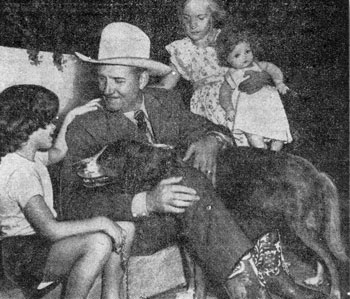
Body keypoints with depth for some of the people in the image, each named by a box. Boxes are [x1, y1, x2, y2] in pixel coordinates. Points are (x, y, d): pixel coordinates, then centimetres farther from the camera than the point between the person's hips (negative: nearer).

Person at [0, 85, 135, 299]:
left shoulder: (28, 155, 7)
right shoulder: (18, 172, -24)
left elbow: (57, 153, 31)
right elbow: (50, 229, -31)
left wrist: (70, 118, 22)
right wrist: (100, 222, -25)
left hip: (41, 241, 10)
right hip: (23, 256, -10)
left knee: (125, 230, 1)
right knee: (99, 242, -34)